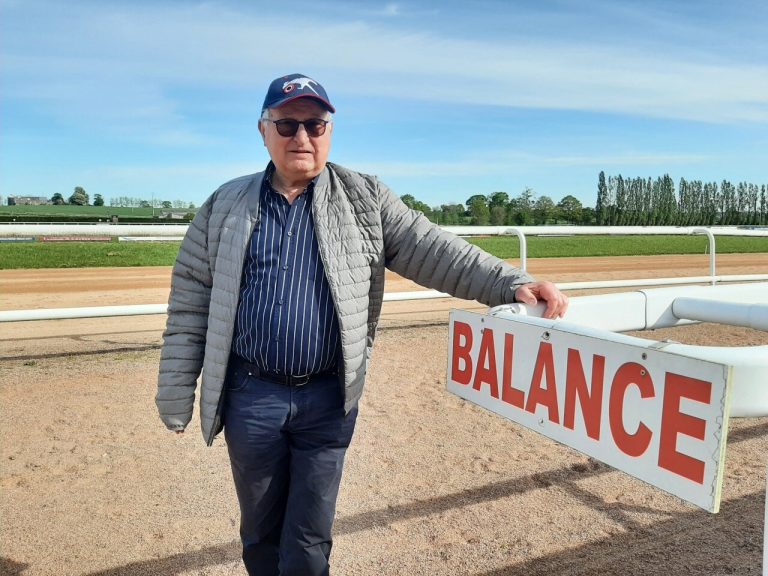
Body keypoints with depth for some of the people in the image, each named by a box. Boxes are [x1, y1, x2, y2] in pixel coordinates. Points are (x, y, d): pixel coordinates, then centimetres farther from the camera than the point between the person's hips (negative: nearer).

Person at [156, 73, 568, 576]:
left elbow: (432, 251, -6)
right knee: (260, 535, 18)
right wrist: (176, 400, 2)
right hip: (251, 398, 2)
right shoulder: (226, 207, 4)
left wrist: (512, 283, -20)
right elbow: (191, 305, 4)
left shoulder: (365, 199, 2)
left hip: (328, 400, -1)